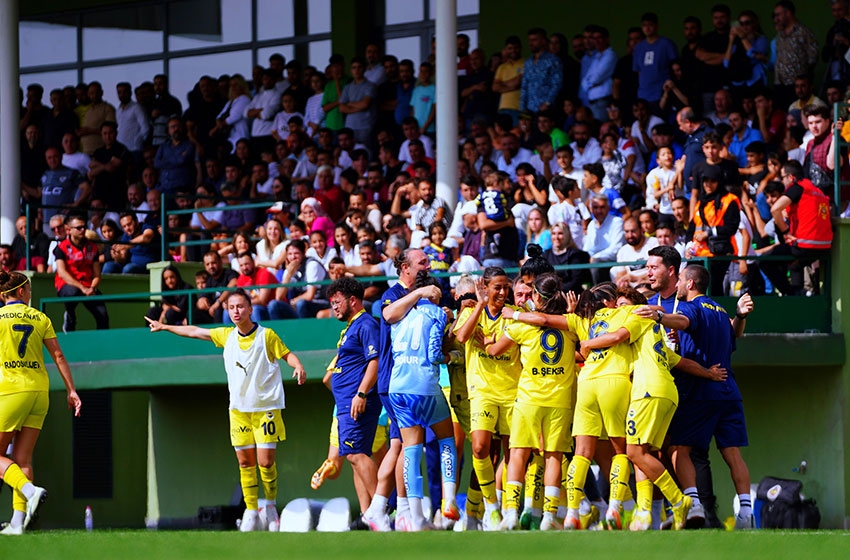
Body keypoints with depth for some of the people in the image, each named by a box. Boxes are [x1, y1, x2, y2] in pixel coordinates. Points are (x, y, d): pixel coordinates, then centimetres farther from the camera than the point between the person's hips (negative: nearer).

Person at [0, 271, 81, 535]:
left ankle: (30, 491, -20)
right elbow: (58, 356, 6)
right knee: (22, 459, 6)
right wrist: (71, 390, 9)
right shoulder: (40, 318, 8)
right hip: (39, 390, 4)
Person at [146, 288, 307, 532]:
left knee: (265, 461, -8)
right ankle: (251, 511, 7)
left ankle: (271, 505, 12)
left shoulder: (266, 335, -6)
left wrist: (298, 366, -21)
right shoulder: (227, 336, 7)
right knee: (245, 461, 1)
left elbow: (287, 354, 1)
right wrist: (164, 327, 24)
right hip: (239, 408, 4)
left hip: (266, 407, -4)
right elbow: (194, 332, 16)